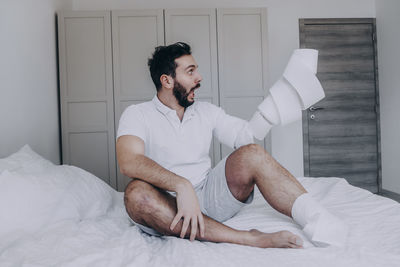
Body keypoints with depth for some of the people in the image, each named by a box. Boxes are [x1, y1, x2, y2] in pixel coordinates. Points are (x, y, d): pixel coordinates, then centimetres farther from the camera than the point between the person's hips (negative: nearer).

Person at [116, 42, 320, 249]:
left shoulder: (207, 111, 15)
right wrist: (182, 185, -35)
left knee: (252, 154, -19)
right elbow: (128, 162, -20)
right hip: (167, 208, -3)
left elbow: (245, 136, 6)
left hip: (209, 198, 3)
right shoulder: (138, 114, -1)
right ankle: (246, 239, -39)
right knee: (137, 192, -36)